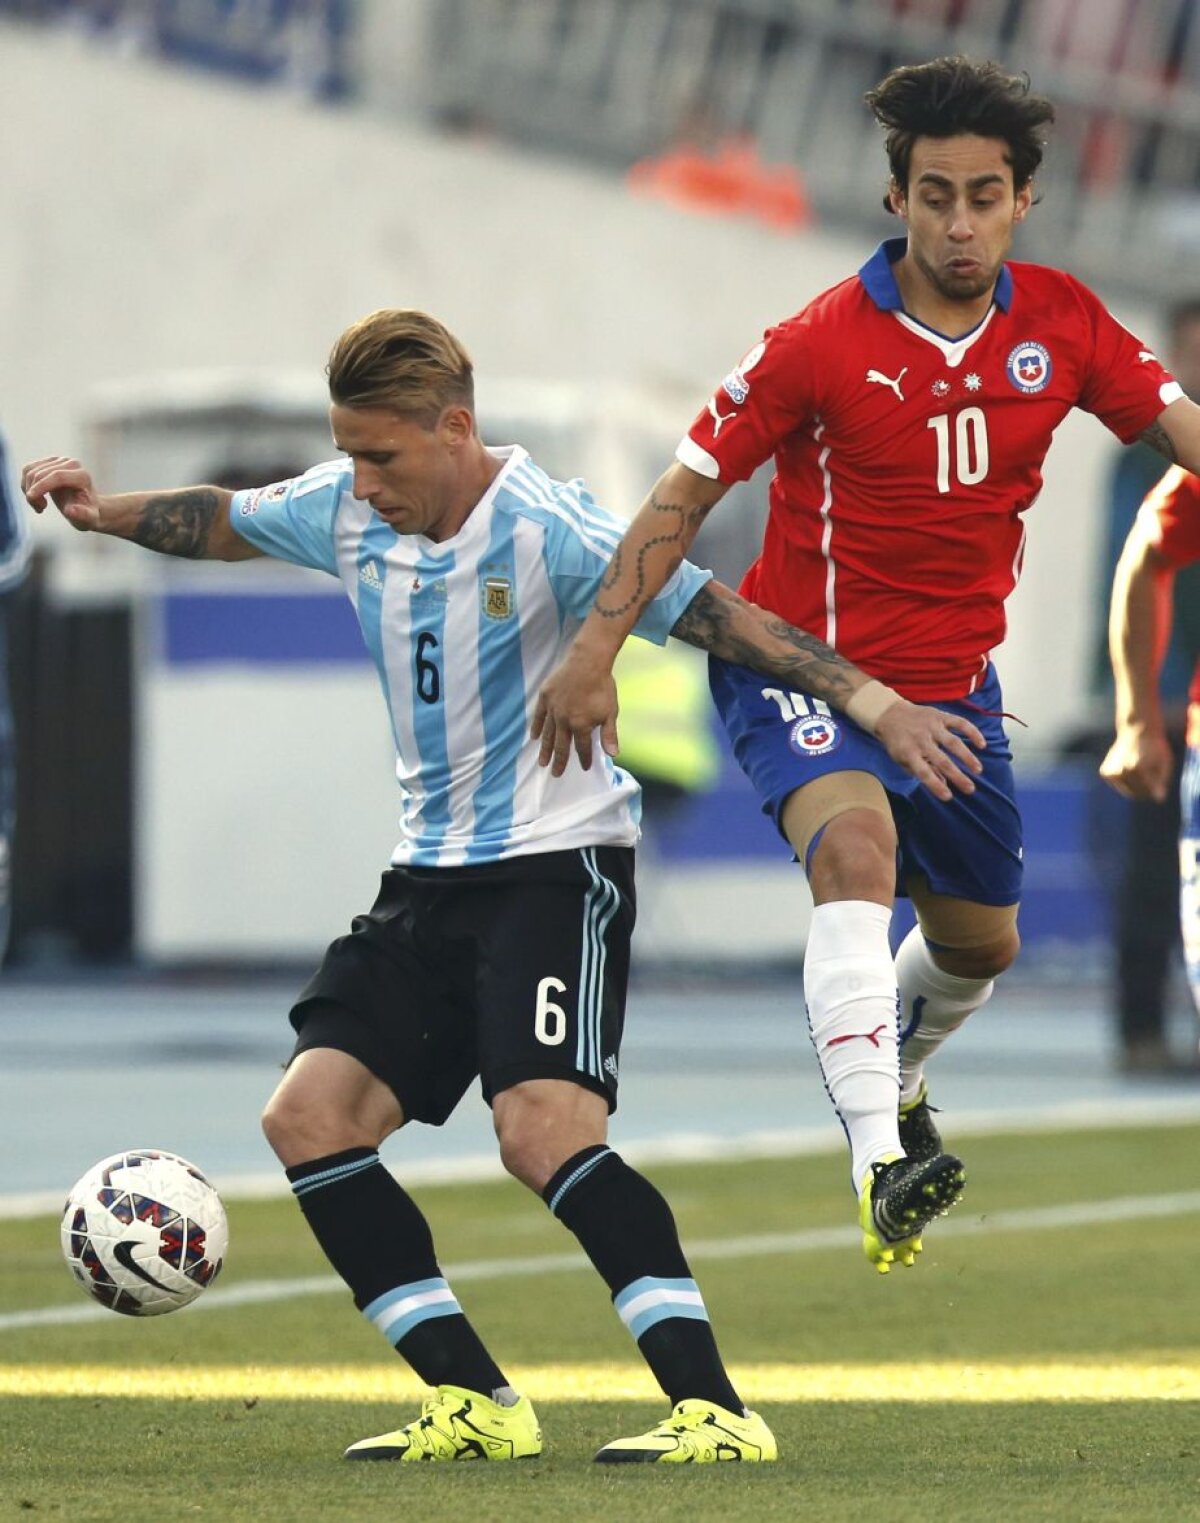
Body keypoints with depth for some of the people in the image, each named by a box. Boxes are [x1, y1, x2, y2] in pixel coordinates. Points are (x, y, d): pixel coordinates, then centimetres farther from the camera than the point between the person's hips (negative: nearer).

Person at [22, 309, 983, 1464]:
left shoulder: (547, 531, -18)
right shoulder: (347, 511, 1)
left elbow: (721, 617, -20)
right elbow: (219, 523, 21)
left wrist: (878, 704, -27)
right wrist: (105, 511, 4)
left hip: (556, 861, -7)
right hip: (431, 877, 7)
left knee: (544, 1132, -25)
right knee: (308, 1116, -5)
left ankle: (715, 1410, -23)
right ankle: (476, 1407, 1)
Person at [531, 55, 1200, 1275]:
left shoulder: (1061, 324, -5)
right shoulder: (823, 344, -17)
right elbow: (687, 491, -13)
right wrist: (596, 647, -20)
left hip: (953, 683, 6)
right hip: (803, 665, -6)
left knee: (980, 943, 19)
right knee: (857, 848, -35)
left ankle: (896, 1082, 55)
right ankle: (880, 1166, -45)